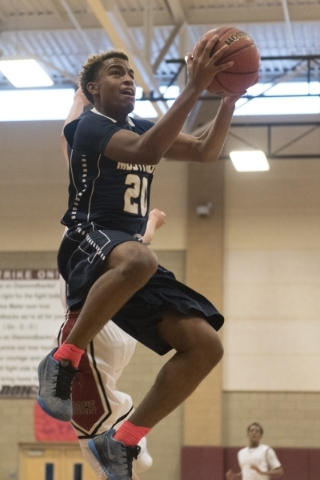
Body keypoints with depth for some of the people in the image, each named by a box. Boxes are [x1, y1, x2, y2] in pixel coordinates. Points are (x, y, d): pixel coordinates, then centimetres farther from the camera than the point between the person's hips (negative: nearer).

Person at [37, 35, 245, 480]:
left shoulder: (142, 126, 21)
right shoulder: (91, 126, -3)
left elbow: (206, 151, 15)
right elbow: (145, 151, -23)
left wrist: (230, 97, -1)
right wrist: (195, 87, -28)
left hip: (129, 255, 8)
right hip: (88, 242, -8)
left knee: (206, 345, -7)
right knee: (139, 258, -45)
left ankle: (119, 443, 1)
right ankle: (62, 362, -26)